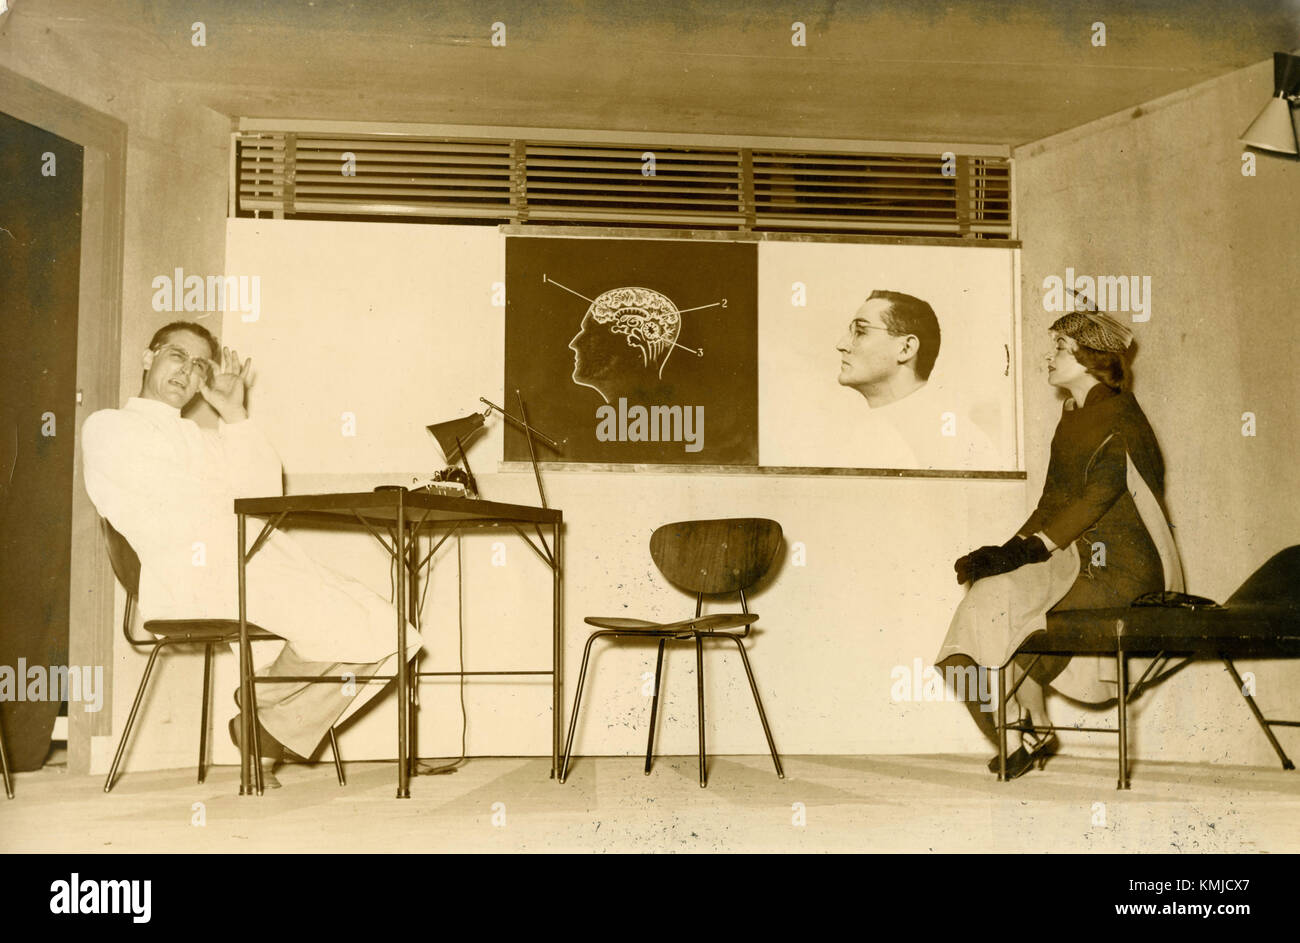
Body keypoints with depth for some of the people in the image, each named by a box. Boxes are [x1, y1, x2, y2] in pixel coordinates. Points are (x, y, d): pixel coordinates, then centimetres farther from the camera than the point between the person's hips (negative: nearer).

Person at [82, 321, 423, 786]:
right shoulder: (108, 428, 11)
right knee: (349, 626, -21)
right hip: (194, 570, -8)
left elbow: (264, 491, 16)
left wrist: (235, 414, 12)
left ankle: (270, 735, 4)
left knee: (383, 630, -7)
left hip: (257, 558, 8)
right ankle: (262, 707, 1)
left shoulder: (203, 437, 32)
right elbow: (166, 496, -6)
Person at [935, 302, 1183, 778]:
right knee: (987, 588, -9)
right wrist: (1010, 549, 3)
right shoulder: (1072, 418, 18)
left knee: (1000, 596, -20)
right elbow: (1053, 502, 16)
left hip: (1117, 566, -8)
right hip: (1078, 556, 8)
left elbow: (1099, 495, -19)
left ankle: (1035, 728, -5)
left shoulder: (1118, 417, -9)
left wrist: (1033, 547, -24)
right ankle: (1032, 730, -3)